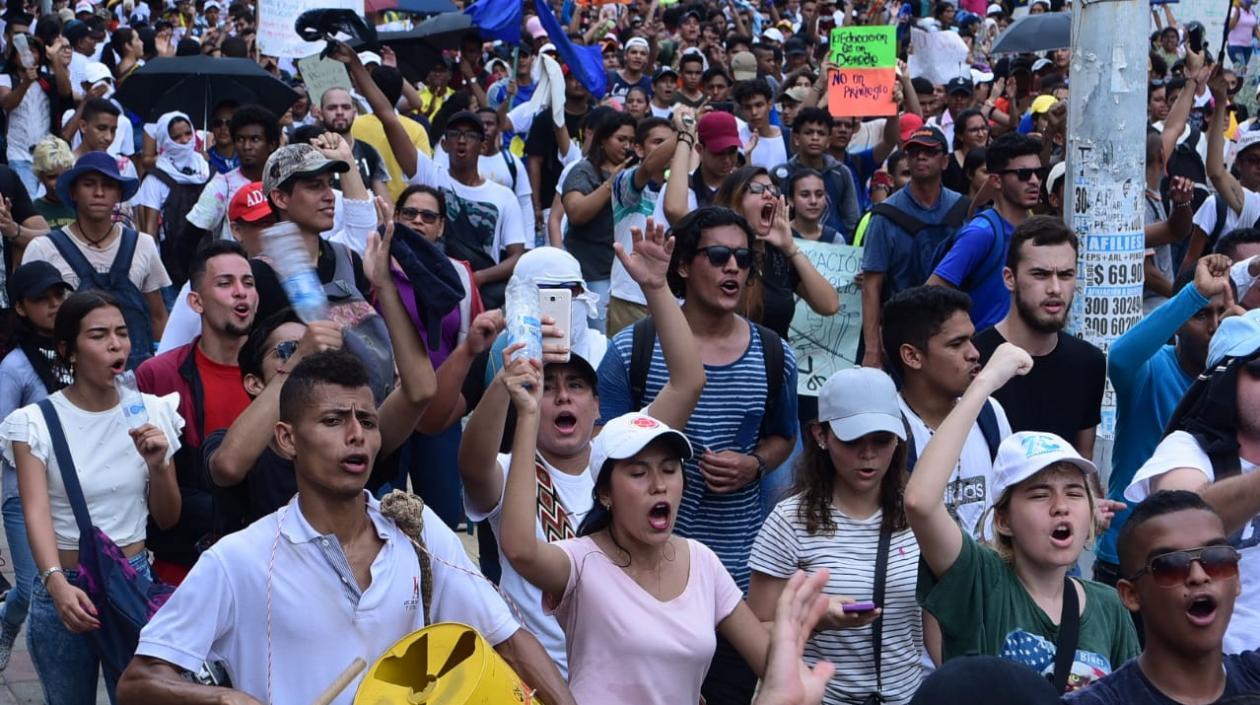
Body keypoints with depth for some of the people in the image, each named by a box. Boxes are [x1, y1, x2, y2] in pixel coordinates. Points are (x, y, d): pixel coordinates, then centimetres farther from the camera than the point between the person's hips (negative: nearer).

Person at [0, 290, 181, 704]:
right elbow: (36, 512, -19)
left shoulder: (152, 412, 1)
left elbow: (168, 519, 7)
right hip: (64, 588, -2)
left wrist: (158, 465, -13)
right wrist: (57, 583, -36)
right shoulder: (36, 423, -7)